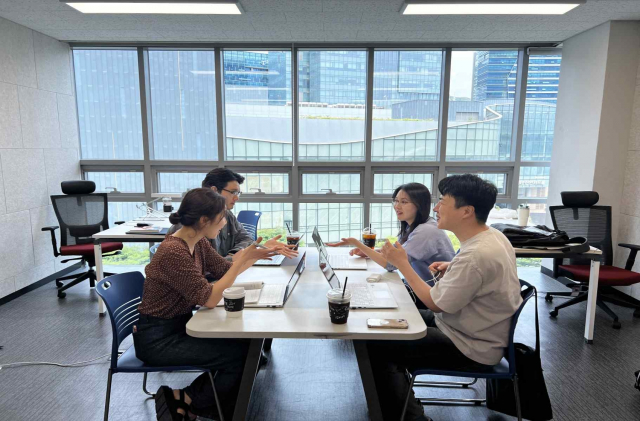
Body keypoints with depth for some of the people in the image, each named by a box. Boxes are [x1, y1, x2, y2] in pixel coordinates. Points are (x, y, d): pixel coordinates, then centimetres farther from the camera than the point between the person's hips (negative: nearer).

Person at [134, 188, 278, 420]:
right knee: (240, 355, -11)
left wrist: (254, 255, -2)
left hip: (180, 324, 9)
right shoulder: (173, 251, -29)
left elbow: (224, 269, 11)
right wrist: (240, 262, -22)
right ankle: (184, 401, 8)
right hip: (158, 338, -9)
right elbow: (208, 299, -27)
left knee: (243, 342, 3)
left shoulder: (199, 242, -1)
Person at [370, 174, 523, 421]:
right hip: (476, 331, 10)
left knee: (377, 348, -9)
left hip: (470, 348, -10)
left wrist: (402, 263, -14)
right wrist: (452, 268, 5)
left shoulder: (476, 254, -32)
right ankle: (400, 392, 27)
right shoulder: (492, 235, -2)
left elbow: (436, 304, -22)